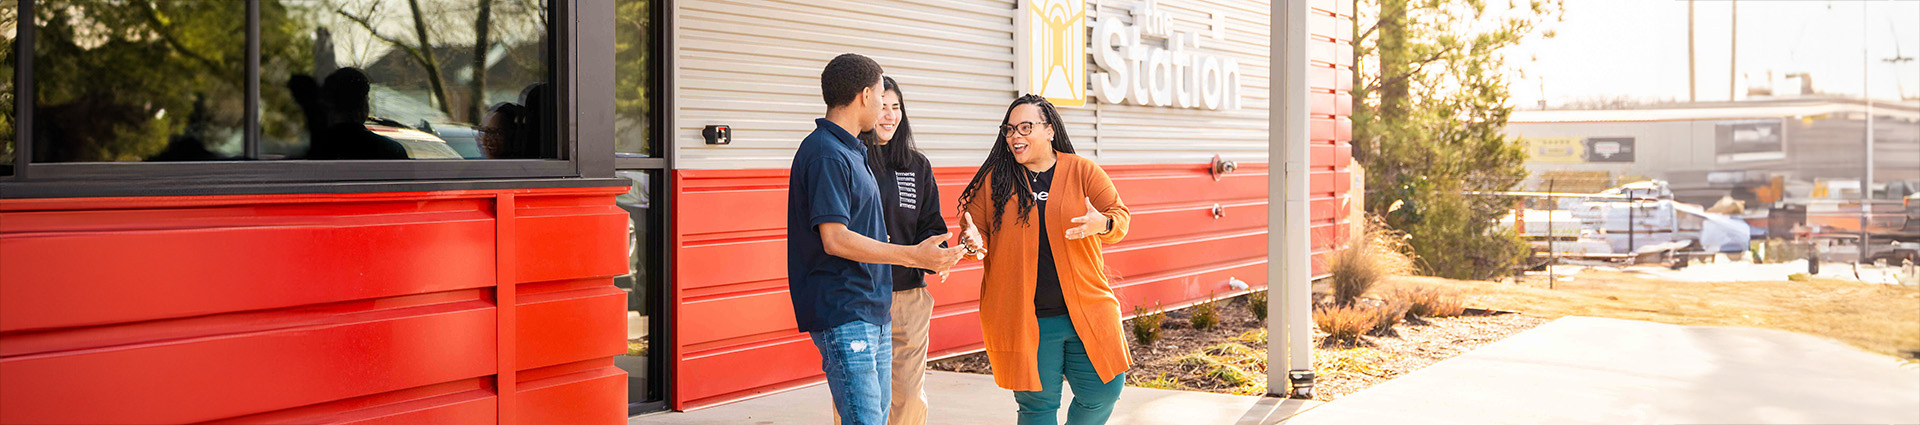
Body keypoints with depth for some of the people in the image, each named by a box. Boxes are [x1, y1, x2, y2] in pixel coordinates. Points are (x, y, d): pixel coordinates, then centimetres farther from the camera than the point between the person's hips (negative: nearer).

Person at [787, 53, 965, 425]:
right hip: (843, 314, -10)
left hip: (873, 310, 10)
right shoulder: (826, 154, -15)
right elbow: (835, 240, -22)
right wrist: (912, 255, -22)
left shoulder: (852, 152, 18)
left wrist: (932, 258, 28)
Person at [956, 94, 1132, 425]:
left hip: (1085, 310, 1)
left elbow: (1120, 217, 0)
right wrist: (972, 240, -15)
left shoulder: (1083, 171, 4)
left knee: (1103, 391, 3)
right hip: (1022, 319, -1)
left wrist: (1102, 224, -23)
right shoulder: (994, 179, 5)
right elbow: (972, 225, 9)